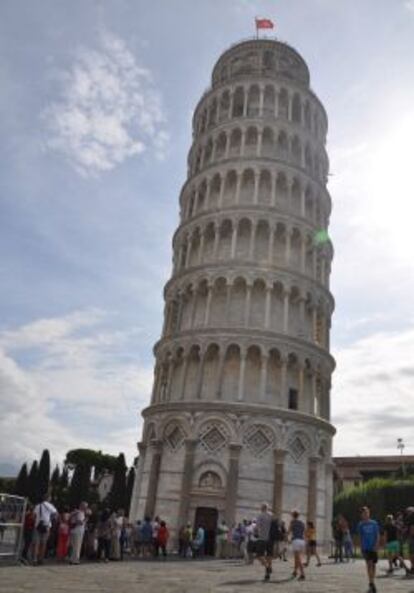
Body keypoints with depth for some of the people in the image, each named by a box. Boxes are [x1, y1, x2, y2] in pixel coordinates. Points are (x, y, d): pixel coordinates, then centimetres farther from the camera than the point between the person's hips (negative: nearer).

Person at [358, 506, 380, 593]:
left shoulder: (374, 523, 0)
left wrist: (376, 545, -11)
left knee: (373, 564, 9)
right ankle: (371, 583, -13)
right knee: (369, 564, -12)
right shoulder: (360, 525, 2)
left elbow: (378, 535, 0)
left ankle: (372, 582, 24)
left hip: (373, 547, 1)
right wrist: (361, 547, 5)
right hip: (365, 547, -1)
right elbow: (360, 537, 7)